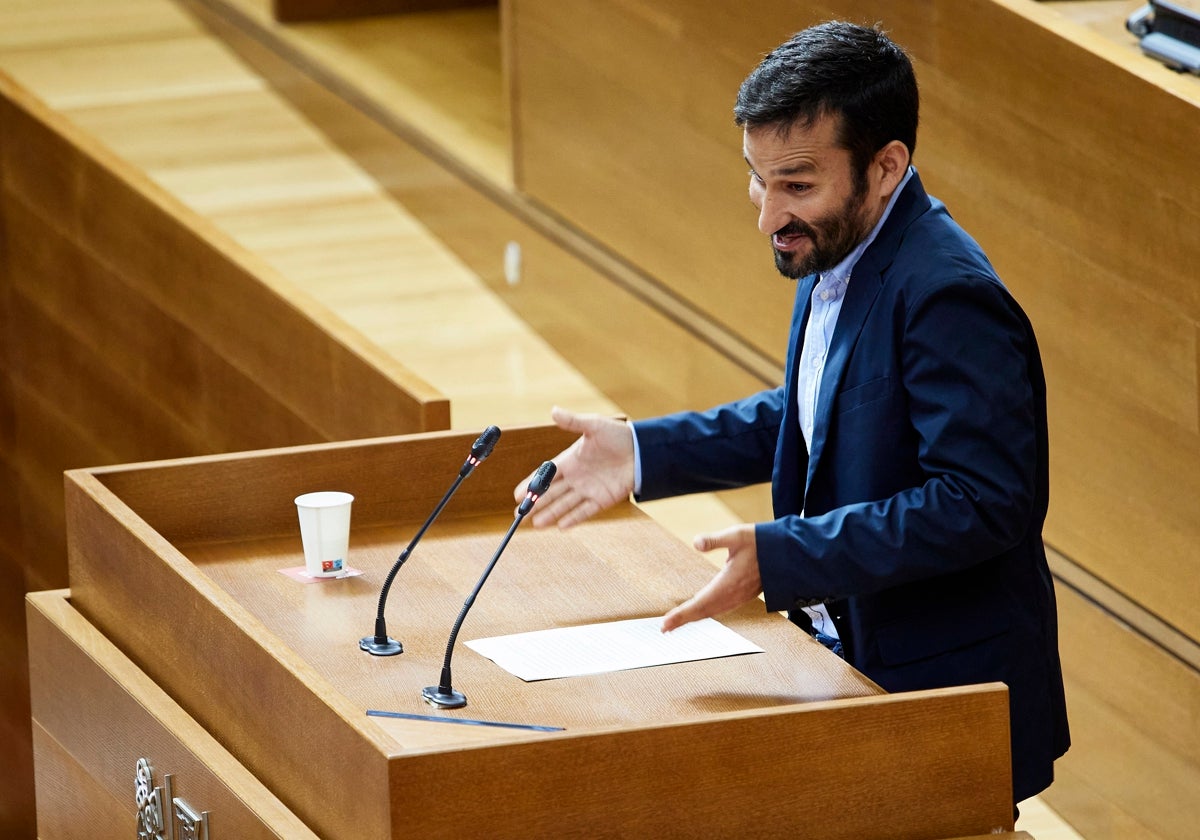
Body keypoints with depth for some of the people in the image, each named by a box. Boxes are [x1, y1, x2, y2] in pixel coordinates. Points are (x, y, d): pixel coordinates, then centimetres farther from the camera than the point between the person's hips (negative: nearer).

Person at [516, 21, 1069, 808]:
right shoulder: (838, 251, 4)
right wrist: (642, 452, 9)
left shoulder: (949, 297, -26)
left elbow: (980, 502, -29)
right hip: (848, 651, 9)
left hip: (943, 696, -9)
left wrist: (779, 557, -30)